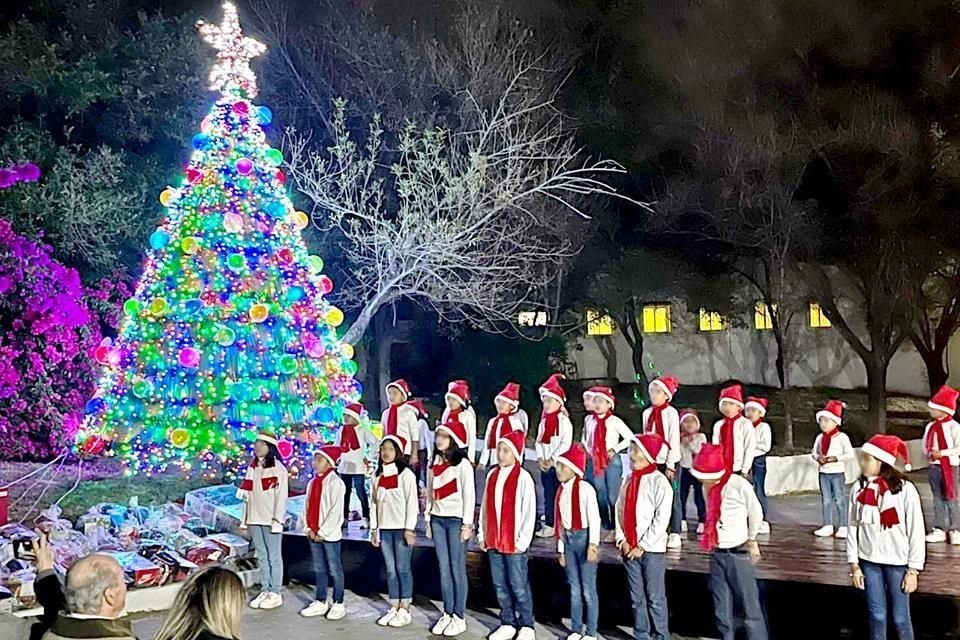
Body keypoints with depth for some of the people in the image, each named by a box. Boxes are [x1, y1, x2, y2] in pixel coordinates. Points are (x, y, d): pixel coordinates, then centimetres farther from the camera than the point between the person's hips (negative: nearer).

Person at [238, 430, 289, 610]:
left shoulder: (278, 469, -9)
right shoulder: (252, 467, 11)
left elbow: (281, 496, -11)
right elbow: (247, 494, 14)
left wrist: (277, 520, -15)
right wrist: (245, 518, 11)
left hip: (270, 520, -6)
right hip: (255, 519, 6)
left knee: (273, 556, 1)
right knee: (261, 556, 11)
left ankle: (275, 594, 6)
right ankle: (264, 591, 18)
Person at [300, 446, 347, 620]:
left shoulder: (335, 483, -12)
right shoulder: (312, 483, 10)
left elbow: (336, 511, -17)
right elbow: (308, 506, 12)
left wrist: (322, 532, -15)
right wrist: (309, 529, 0)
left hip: (330, 534, -7)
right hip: (314, 534, 7)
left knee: (334, 569, 1)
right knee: (319, 569, 14)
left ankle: (338, 604, 9)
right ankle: (321, 602, 22)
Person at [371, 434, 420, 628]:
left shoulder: (406, 474, -7)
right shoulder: (378, 476, 12)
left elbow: (412, 502, -10)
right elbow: (375, 503, 15)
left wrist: (409, 528, -14)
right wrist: (374, 528, 12)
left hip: (402, 528, -6)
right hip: (384, 528, 6)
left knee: (403, 569, -2)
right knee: (390, 570, 8)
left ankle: (405, 610, 3)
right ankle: (394, 608, 15)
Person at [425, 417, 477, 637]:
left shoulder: (462, 464, -9)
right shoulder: (433, 464, 11)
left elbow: (469, 495, -10)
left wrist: (467, 524, -12)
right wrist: (428, 520, 13)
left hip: (456, 520, -6)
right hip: (438, 519, 6)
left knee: (457, 569, -2)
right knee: (444, 569, 8)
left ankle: (459, 617, 4)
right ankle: (447, 614, 15)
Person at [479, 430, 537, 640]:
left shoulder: (523, 477, -9)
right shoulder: (492, 475, 9)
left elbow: (529, 511, -10)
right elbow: (485, 506, 13)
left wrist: (523, 540, -11)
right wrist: (482, 534, 9)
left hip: (514, 542, -6)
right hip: (493, 541, 6)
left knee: (519, 586, 0)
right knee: (500, 586, 11)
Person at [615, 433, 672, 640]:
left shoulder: (659, 482, -11)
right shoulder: (628, 480, 9)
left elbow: (661, 519, -15)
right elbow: (620, 510, 11)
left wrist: (642, 546, -14)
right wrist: (622, 540, -1)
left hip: (652, 550, -6)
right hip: (629, 549, 6)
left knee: (655, 598, 0)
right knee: (637, 598, 12)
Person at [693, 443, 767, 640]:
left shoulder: (740, 486, -18)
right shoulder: (708, 487, 0)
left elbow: (756, 514, -6)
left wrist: (751, 540, 5)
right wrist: (710, 539, 10)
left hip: (740, 553, -6)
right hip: (717, 554, 6)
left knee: (749, 607, 0)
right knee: (722, 610, 12)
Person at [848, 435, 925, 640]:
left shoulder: (904, 489, -12)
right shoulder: (859, 490, -1)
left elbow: (916, 531, -8)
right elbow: (853, 528, 5)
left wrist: (913, 569, -7)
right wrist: (854, 564, 3)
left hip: (897, 562, -3)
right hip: (869, 561, 3)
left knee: (900, 618, 3)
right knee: (877, 616, 9)